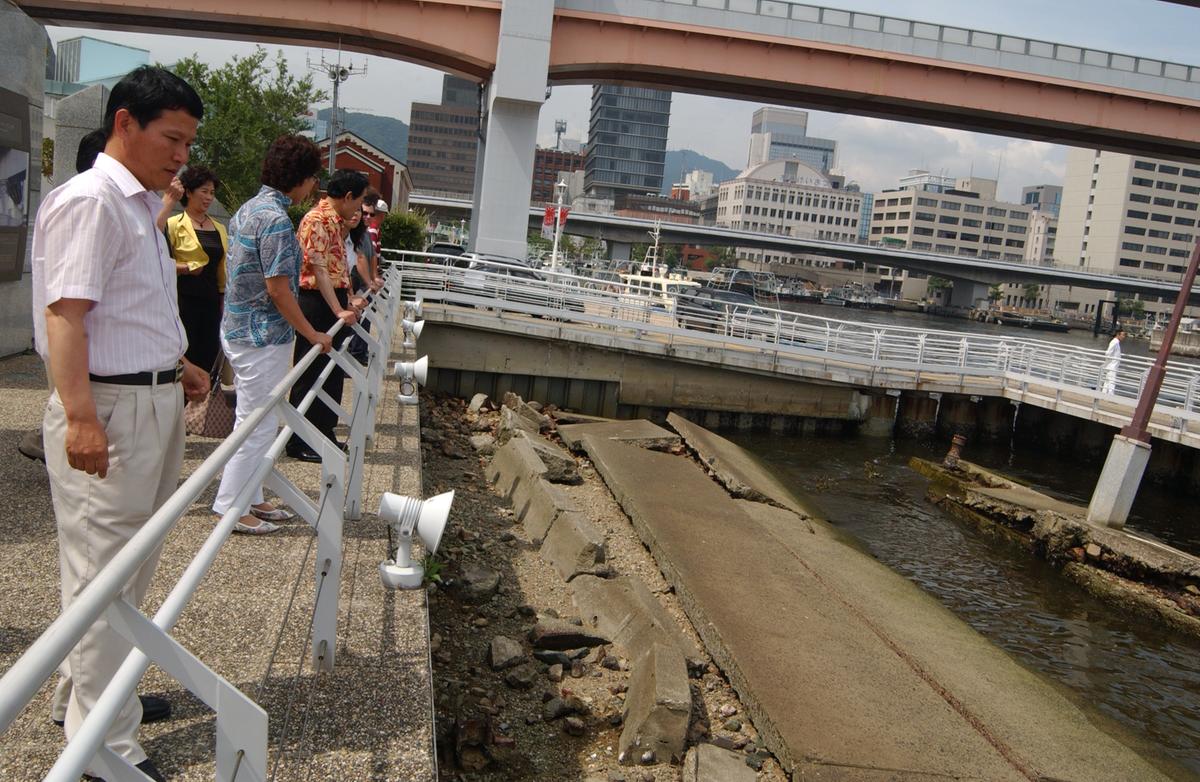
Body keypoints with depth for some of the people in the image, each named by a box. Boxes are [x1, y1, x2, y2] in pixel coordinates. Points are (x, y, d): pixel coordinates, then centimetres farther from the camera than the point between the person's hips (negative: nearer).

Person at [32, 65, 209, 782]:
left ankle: (98, 692, 38)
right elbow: (66, 314, -23)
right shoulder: (90, 200, -14)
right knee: (103, 575, -1)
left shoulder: (141, 205, 16)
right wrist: (80, 417, -29)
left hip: (154, 403, 10)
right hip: (109, 409, -10)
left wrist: (174, 365, 26)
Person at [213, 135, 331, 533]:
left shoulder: (250, 207, 11)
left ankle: (251, 498, 28)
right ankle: (232, 506, 10)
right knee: (257, 424, 0)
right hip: (262, 335, -10)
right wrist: (312, 334, -12)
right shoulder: (275, 219, -20)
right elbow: (278, 289, -21)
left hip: (241, 329, 10)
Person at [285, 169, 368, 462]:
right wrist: (338, 310, -25)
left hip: (335, 302, 10)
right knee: (309, 375, -1)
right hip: (318, 304, -10)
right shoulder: (317, 220, -16)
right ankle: (298, 443, 9)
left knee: (332, 374, 15)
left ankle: (323, 435, 26)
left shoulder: (335, 220, 14)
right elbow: (318, 269, -22)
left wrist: (349, 300, 23)